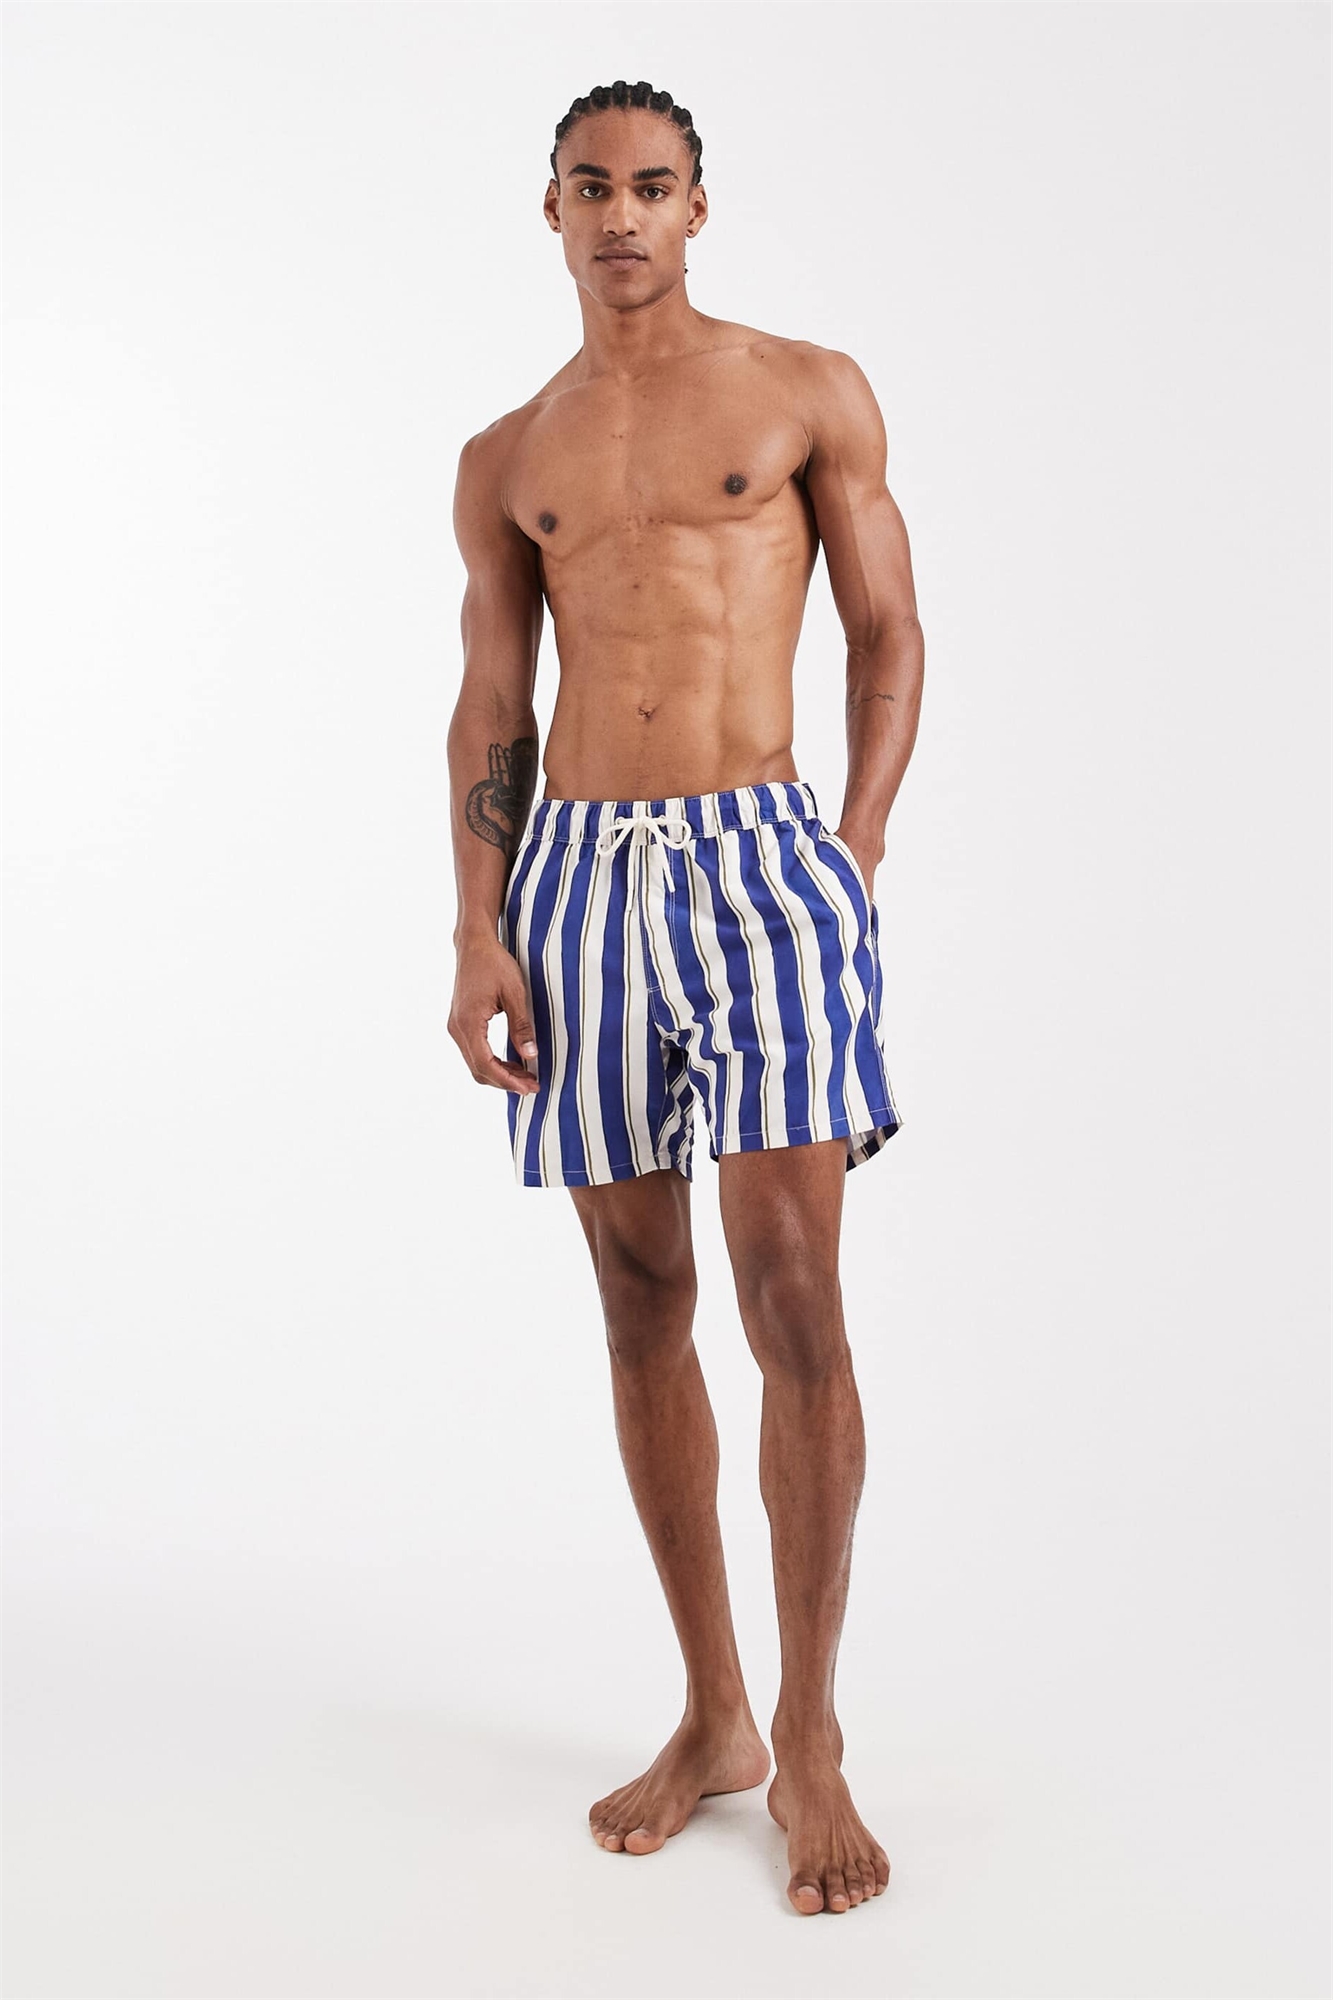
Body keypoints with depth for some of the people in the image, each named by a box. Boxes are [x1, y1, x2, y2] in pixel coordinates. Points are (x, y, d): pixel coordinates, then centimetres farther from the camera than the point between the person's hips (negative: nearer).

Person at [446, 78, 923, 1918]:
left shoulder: (810, 393, 7)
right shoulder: (506, 459, 15)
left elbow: (890, 637, 5)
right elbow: (489, 708, 12)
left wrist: (856, 858, -6)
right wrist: (478, 935, 1)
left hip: (760, 858, -3)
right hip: (578, 875, 3)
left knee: (793, 1300, -10)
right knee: (642, 1304, 6)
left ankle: (811, 1741, 4)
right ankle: (712, 1718, 18)